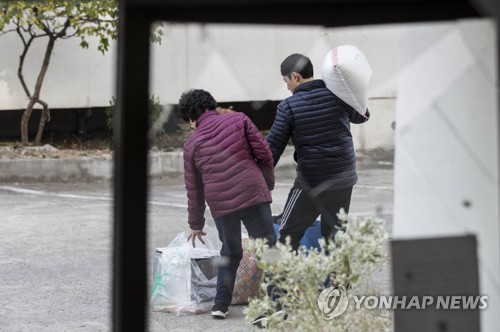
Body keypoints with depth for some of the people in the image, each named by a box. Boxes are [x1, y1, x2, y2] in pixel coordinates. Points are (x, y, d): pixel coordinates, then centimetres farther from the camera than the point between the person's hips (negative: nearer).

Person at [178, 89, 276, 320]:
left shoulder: (191, 143, 13)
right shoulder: (238, 120, 8)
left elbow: (194, 188, 18)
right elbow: (264, 152, 1)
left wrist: (196, 225, 28)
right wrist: (267, 184, 14)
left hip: (220, 203, 2)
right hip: (252, 194, -2)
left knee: (230, 252, 21)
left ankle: (221, 304, 18)